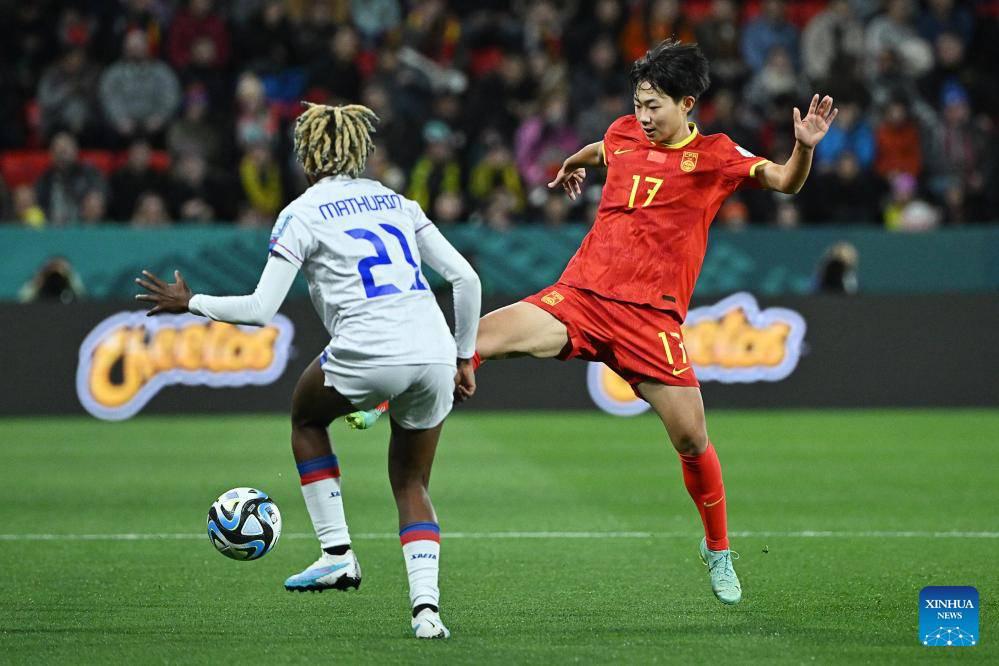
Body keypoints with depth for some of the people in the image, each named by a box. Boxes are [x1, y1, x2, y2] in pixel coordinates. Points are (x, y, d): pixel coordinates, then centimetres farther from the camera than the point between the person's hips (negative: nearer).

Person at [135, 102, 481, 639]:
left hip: (366, 354, -5)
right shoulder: (396, 202, 20)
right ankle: (426, 605, 2)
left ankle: (337, 553, 21)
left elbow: (259, 310, -1)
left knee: (306, 416, 28)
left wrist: (189, 303, 13)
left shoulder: (302, 214, 5)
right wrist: (465, 357, 23)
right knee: (412, 487, 20)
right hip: (433, 354, 5)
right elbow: (465, 277, 16)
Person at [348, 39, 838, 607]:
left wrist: (805, 148, -32)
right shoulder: (624, 134, 11)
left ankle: (718, 550, 17)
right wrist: (572, 165, 56)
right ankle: (378, 405, -7)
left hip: (651, 316, -3)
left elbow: (785, 182, -12)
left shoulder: (715, 156, -1)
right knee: (481, 336, -19)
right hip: (580, 294, 3)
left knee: (692, 438, -5)